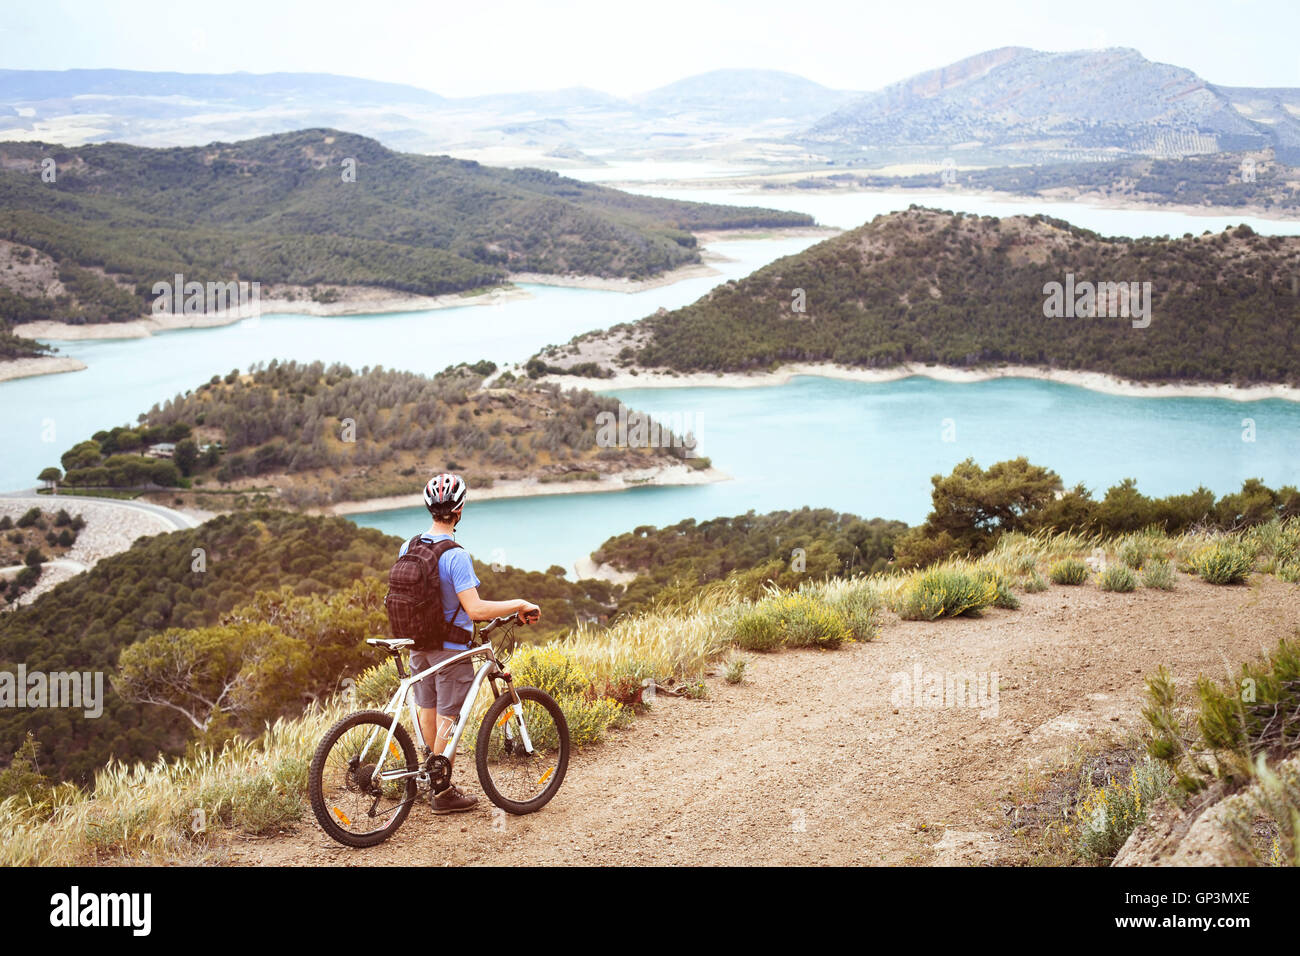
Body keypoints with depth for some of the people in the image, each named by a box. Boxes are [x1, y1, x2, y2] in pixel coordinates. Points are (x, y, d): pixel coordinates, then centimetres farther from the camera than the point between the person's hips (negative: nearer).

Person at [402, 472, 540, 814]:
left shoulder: (407, 548, 0)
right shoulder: (456, 556, -23)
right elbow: (475, 609, -29)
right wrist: (519, 604, -20)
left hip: (419, 645, 7)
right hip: (450, 648, -7)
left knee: (427, 712, 18)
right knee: (448, 719, 4)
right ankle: (444, 794, 12)